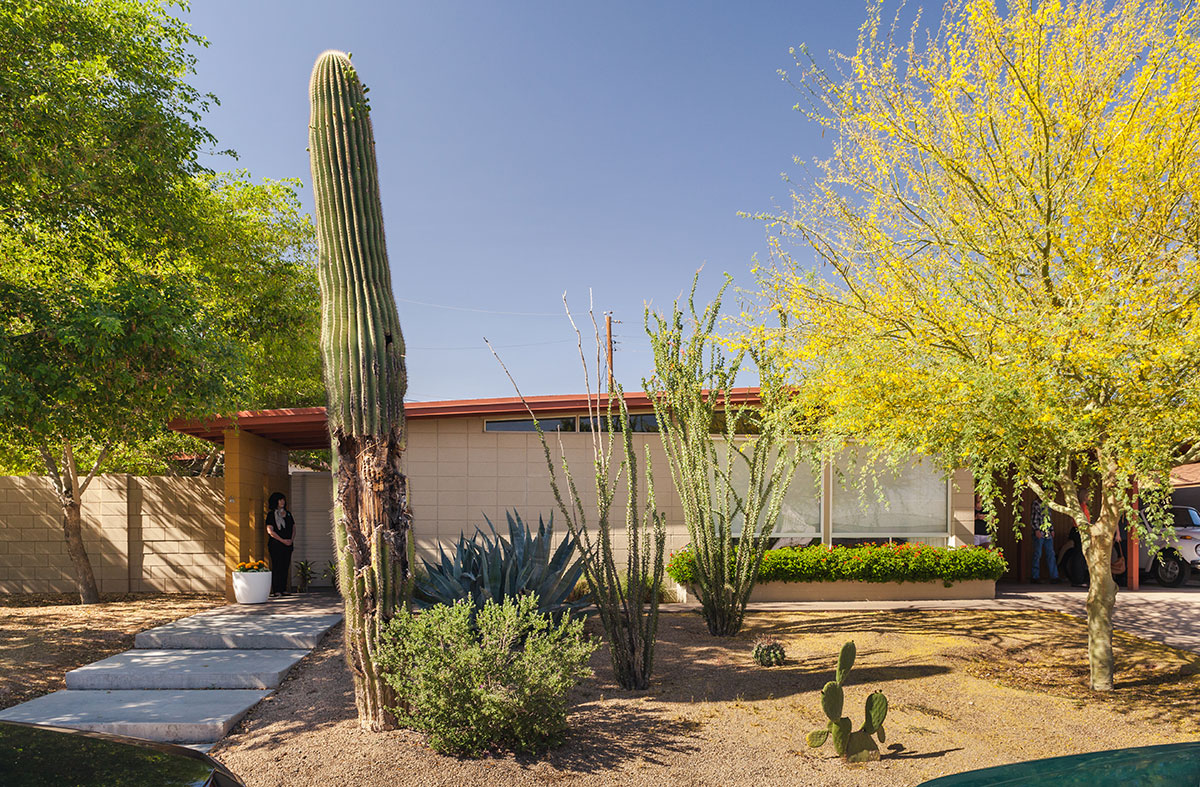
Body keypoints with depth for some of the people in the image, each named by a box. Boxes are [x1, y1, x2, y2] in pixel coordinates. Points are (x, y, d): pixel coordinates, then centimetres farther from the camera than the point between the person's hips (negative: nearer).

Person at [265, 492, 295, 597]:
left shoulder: (288, 513, 14)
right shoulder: (271, 515, -3)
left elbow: (293, 528, 15)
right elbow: (270, 531, -10)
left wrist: (291, 539, -2)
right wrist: (283, 540, -14)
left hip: (288, 545, 5)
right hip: (275, 545, -5)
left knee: (285, 567, 6)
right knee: (277, 567, -6)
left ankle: (283, 589, 11)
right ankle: (276, 590, -2)